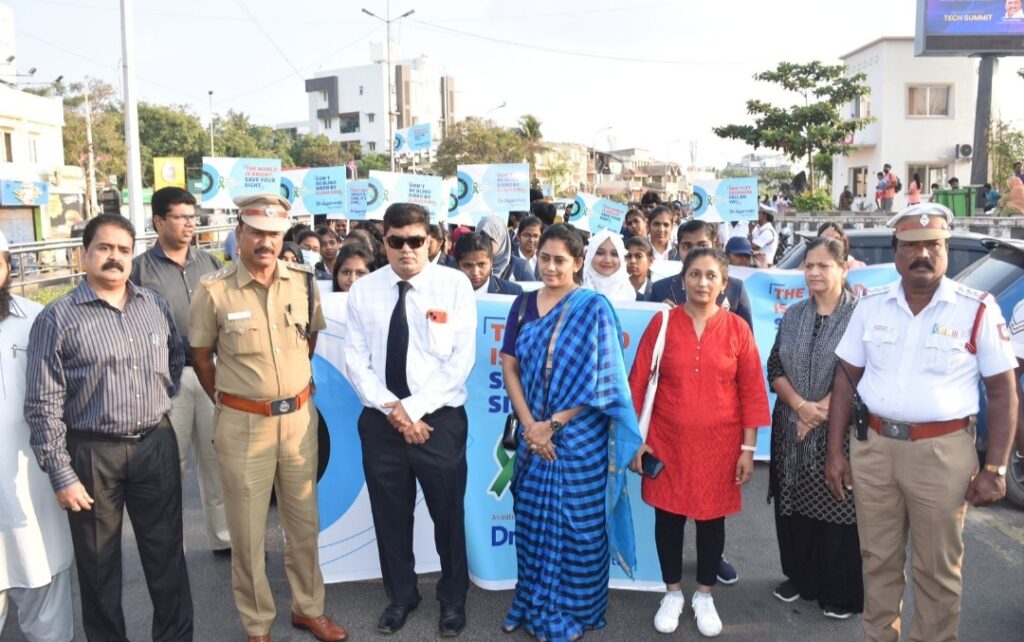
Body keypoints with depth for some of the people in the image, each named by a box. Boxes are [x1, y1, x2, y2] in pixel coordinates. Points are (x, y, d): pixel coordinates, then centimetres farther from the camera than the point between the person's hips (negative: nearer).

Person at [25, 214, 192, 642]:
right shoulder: (58, 318, -8)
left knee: (166, 552, 12)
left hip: (156, 445, 3)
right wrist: (62, 475, -12)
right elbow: (43, 404, -10)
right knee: (99, 563, 12)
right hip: (92, 453, -3)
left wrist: (161, 400, 10)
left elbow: (176, 358, 22)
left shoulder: (155, 306, 4)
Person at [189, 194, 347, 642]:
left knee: (304, 522, 16)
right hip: (243, 424, -3)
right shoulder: (214, 291, -10)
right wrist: (228, 401, 7)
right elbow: (201, 356, 2)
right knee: (248, 531, 10)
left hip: (299, 417, 3)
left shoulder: (304, 281, 0)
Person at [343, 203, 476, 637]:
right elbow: (355, 360, -1)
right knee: (389, 513, 14)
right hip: (380, 419, 2)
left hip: (440, 418, -2)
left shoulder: (455, 285, -5)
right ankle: (400, 596, 36)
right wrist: (392, 408, -13)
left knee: (448, 513, 11)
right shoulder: (363, 290, 2)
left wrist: (416, 409, -15)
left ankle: (453, 600, 34)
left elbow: (462, 359, -10)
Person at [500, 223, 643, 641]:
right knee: (532, 522, 12)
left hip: (580, 436, -4)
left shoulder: (594, 308, -7)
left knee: (577, 526, 4)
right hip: (534, 434, 4)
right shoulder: (524, 305, 5)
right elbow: (510, 367, 4)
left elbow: (598, 379, -12)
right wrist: (529, 425, -7)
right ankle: (533, 607, 29)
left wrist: (553, 424, -14)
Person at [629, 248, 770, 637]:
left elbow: (752, 391, 0)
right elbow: (639, 383, -2)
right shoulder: (662, 323, -4)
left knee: (712, 518, 12)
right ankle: (672, 593, 31)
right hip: (667, 441, 0)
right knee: (668, 516, 10)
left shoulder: (737, 328, -3)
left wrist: (748, 448, -2)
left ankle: (704, 597, 32)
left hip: (719, 443, 0)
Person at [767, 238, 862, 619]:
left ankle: (840, 592, 18)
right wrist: (801, 406, -9)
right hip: (791, 428, 5)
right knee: (794, 505, 12)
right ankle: (799, 577, 30)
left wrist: (822, 410, -12)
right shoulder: (793, 315, 9)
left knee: (838, 509, 2)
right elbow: (774, 368, 7)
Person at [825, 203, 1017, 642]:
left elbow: (1002, 394, -3)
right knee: (878, 559, 16)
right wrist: (835, 451, 3)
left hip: (943, 453, -3)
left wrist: (995, 469, -8)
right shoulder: (871, 306, 3)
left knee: (937, 569, 11)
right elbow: (845, 379, 7)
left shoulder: (977, 310, -6)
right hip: (873, 447, 3)